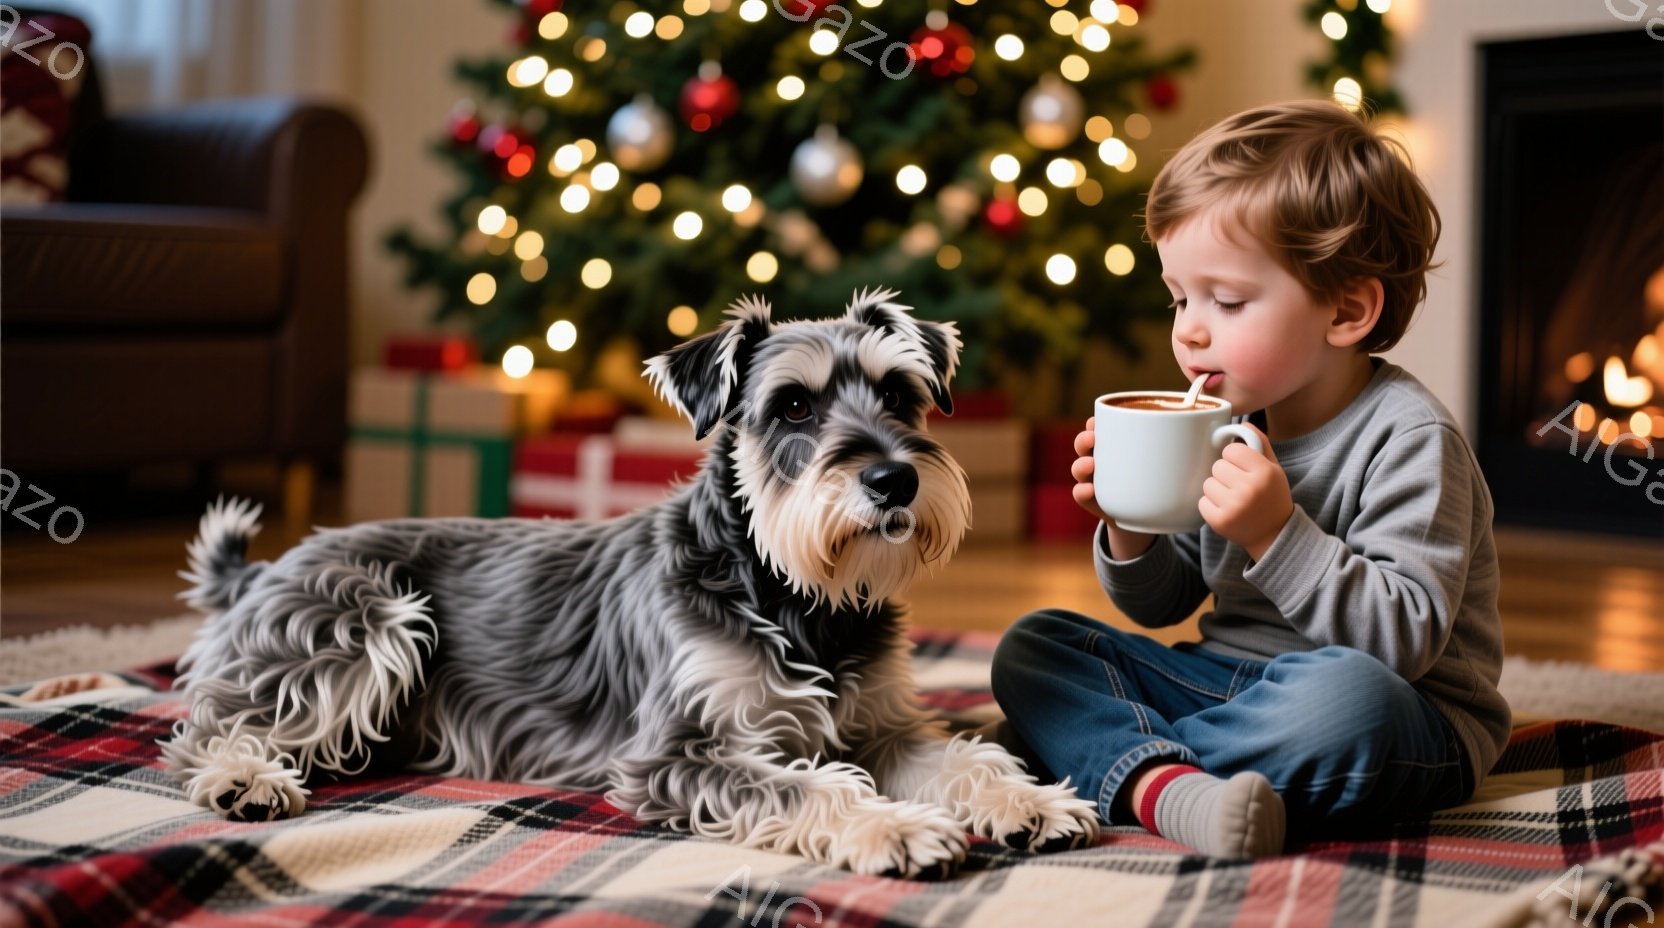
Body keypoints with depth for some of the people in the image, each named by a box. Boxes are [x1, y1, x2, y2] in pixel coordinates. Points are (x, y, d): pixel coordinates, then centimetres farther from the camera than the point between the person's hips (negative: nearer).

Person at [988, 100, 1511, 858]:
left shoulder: (1408, 439, -14)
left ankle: (1105, 755, -23)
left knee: (1345, 694, -41)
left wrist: (1278, 535, -32)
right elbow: (1164, 604, 14)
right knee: (1031, 647, -5)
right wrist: (1130, 527, -7)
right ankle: (1166, 788, -34)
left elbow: (1407, 637, -23)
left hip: (1410, 721, -7)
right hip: (1226, 676, 7)